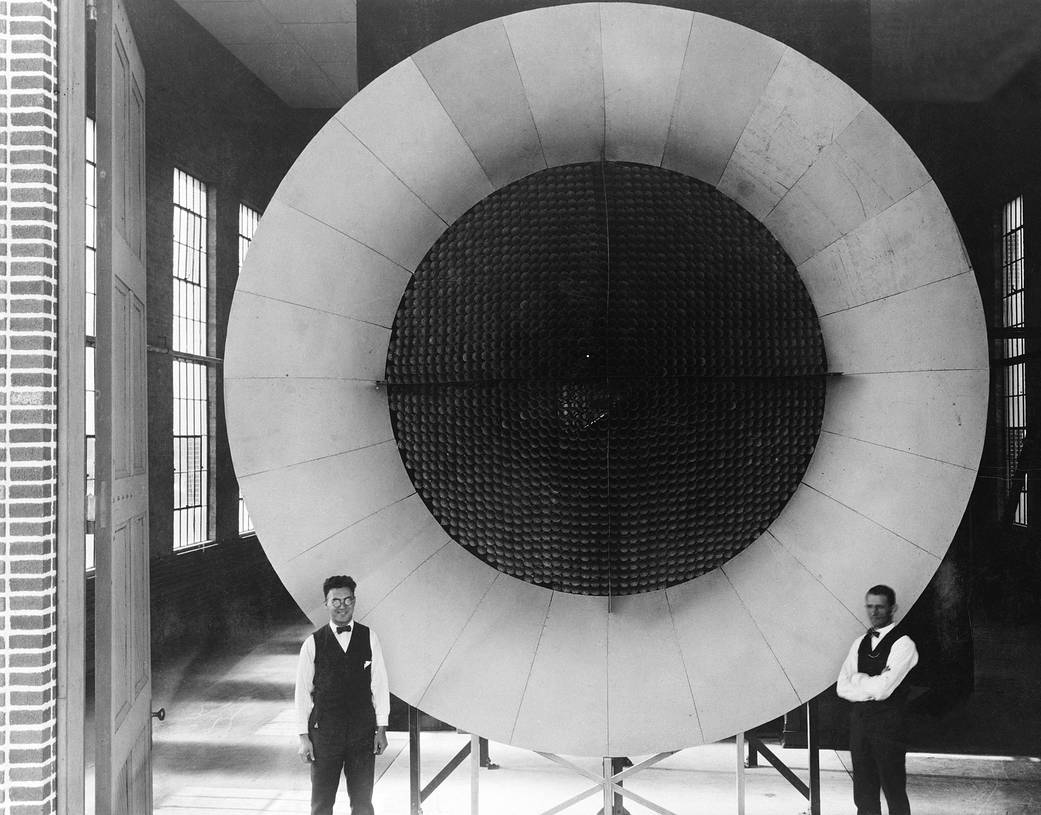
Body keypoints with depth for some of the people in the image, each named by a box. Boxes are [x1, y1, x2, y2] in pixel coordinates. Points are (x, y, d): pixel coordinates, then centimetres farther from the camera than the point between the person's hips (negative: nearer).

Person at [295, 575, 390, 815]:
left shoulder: (369, 638, 3)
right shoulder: (313, 643, -1)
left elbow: (380, 684, 5)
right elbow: (303, 691, 1)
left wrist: (381, 729, 2)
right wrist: (304, 736, -2)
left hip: (363, 732, 1)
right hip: (324, 732, -1)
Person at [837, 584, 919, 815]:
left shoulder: (903, 644, -7)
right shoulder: (859, 643, 13)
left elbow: (882, 689, -16)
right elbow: (842, 687, 6)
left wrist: (858, 679, 0)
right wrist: (871, 687, -8)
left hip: (888, 725, -6)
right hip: (859, 722, 6)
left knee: (894, 791, 2)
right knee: (864, 794, 10)